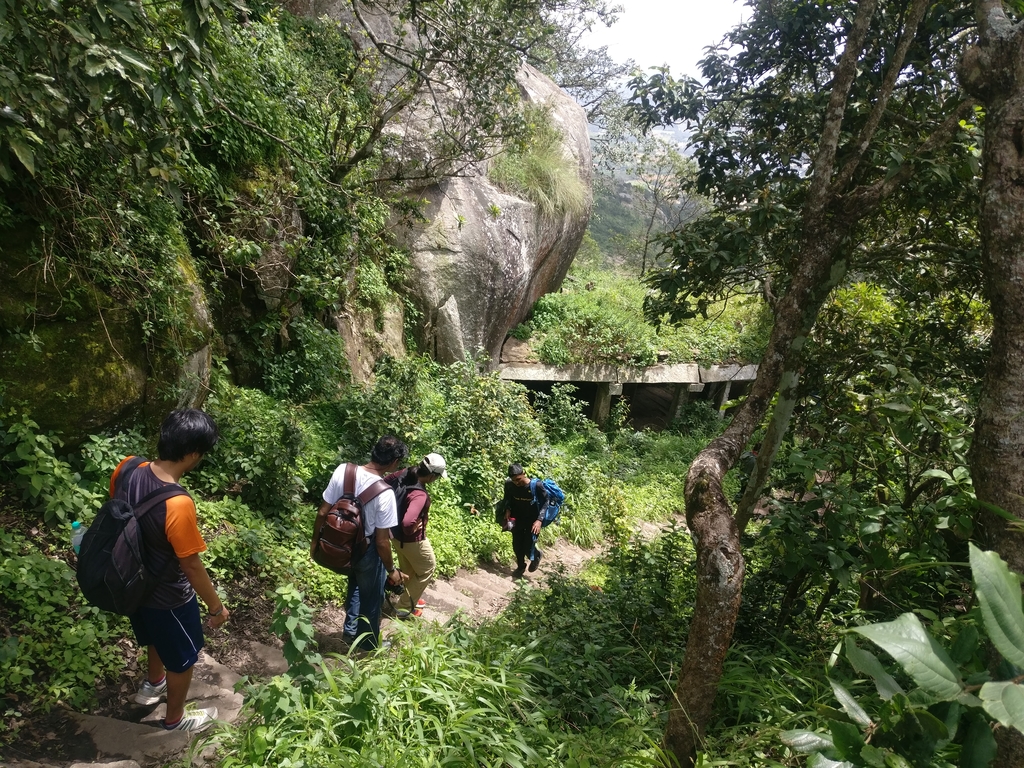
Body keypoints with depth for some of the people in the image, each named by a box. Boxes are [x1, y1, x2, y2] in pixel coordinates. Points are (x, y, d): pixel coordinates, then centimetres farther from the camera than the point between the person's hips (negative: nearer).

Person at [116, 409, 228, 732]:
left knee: (157, 636, 36)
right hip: (168, 596, -7)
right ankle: (175, 718, 46)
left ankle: (153, 685, 63)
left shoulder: (127, 468, -19)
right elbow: (191, 566, -27)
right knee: (183, 657, 22)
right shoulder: (178, 505, -40)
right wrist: (216, 607, -11)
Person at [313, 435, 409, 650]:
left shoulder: (342, 470, -17)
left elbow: (323, 512, -7)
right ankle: (368, 645, 42)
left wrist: (315, 540, 9)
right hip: (367, 552, -5)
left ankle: (351, 632, 50)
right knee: (371, 598, 21)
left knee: (355, 586, 32)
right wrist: (392, 570, -7)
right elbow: (382, 541, -23)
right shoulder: (385, 493, -31)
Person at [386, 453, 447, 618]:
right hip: (412, 539, -8)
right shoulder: (419, 495, -38)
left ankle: (410, 600, 50)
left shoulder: (405, 474, -13)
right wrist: (412, 530, -25)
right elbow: (408, 523, -50)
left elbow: (386, 481, 7)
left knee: (407, 570, 29)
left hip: (397, 534, 8)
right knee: (428, 568, 17)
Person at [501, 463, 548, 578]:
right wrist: (508, 510, -10)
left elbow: (545, 503, -14)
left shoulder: (536, 485, -26)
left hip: (532, 520, -4)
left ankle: (536, 555, 32)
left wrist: (539, 520, -22)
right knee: (517, 545, 12)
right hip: (517, 519, 4)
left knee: (528, 547, -4)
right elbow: (507, 498, 6)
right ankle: (521, 567, 38)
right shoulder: (509, 484, -16)